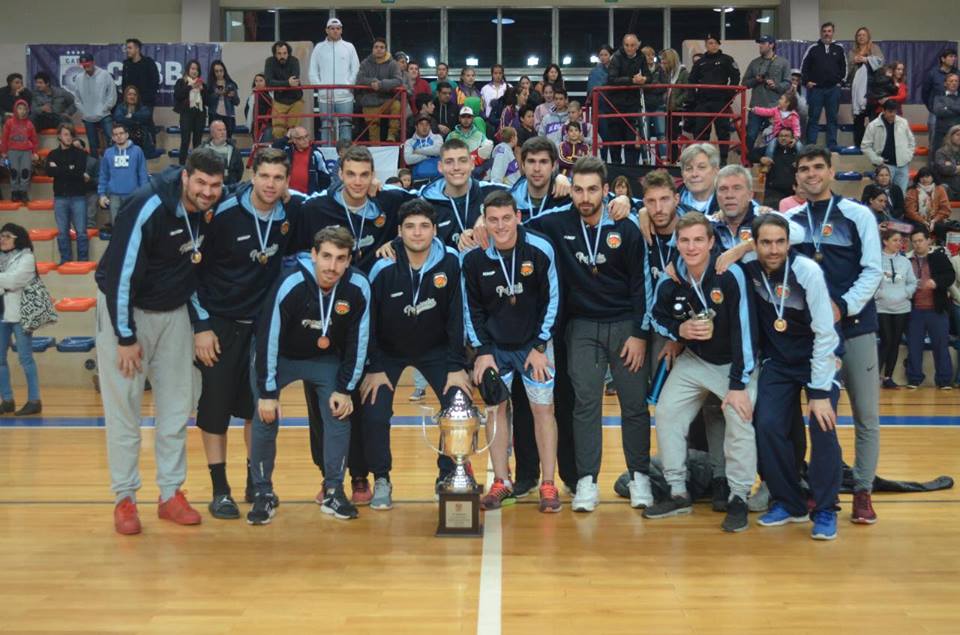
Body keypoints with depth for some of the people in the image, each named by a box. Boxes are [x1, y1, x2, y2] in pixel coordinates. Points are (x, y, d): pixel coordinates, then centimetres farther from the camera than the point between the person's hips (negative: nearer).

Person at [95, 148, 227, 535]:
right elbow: (120, 273, -23)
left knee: (177, 408, 7)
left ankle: (171, 495, 17)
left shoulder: (211, 207, -8)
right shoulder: (147, 209, -26)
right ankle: (125, 499, 11)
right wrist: (125, 337, -19)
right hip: (124, 310, -6)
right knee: (123, 408, -1)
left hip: (174, 313, 6)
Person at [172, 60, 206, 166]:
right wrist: (190, 87, -13)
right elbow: (177, 95, -10)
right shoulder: (181, 82, 7)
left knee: (198, 141, 4)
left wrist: (202, 89, -5)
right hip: (187, 113, -3)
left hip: (200, 113, 3)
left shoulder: (201, 83, 15)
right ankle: (182, 165, -5)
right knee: (185, 141, -9)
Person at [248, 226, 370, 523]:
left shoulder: (358, 288, -22)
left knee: (339, 416, -9)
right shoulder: (291, 284, -31)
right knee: (265, 419, -11)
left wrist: (345, 389, -9)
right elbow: (268, 337, -24)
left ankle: (333, 491, 7)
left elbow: (358, 341, -10)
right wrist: (267, 392, -21)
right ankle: (263, 493, 7)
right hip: (279, 357, -2)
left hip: (325, 359, 2)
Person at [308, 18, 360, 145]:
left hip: (345, 96, -1)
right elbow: (313, 72, 9)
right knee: (326, 126, 4)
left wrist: (349, 85, -6)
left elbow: (355, 70, 6)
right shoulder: (319, 48, 8)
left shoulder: (349, 47, 7)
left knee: (346, 126, -1)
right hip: (324, 96, 1)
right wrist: (319, 86, -4)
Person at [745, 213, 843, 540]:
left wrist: (820, 392, -23)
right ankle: (789, 503, 10)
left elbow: (825, 334, -22)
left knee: (823, 428, -17)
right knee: (768, 426, -9)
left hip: (817, 358, -3)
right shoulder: (749, 270, -15)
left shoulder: (807, 271, -24)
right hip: (777, 362, 3)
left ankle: (825, 510, 0)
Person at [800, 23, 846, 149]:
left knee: (832, 118, 5)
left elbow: (844, 67, 16)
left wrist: (841, 81, 7)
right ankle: (811, 145, 0)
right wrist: (807, 81, -2)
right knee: (813, 118, -1)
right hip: (816, 89, -2)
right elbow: (803, 67, 6)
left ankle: (832, 145, 9)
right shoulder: (813, 49, 3)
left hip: (833, 89, 2)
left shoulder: (839, 49, 8)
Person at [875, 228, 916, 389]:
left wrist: (906, 294, -4)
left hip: (902, 308, 5)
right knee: (886, 341, -10)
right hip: (882, 308, -5)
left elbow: (913, 282, 13)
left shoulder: (905, 261, 8)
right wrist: (879, 294, -17)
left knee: (895, 343, 7)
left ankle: (888, 377, 16)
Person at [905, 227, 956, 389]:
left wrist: (936, 282, -24)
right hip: (914, 310, 2)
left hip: (936, 310, -2)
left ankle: (944, 380, 10)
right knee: (914, 345, 5)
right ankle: (914, 379, 14)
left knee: (940, 345, 3)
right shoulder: (907, 260, 7)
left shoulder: (940, 257, 2)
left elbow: (951, 276, -7)